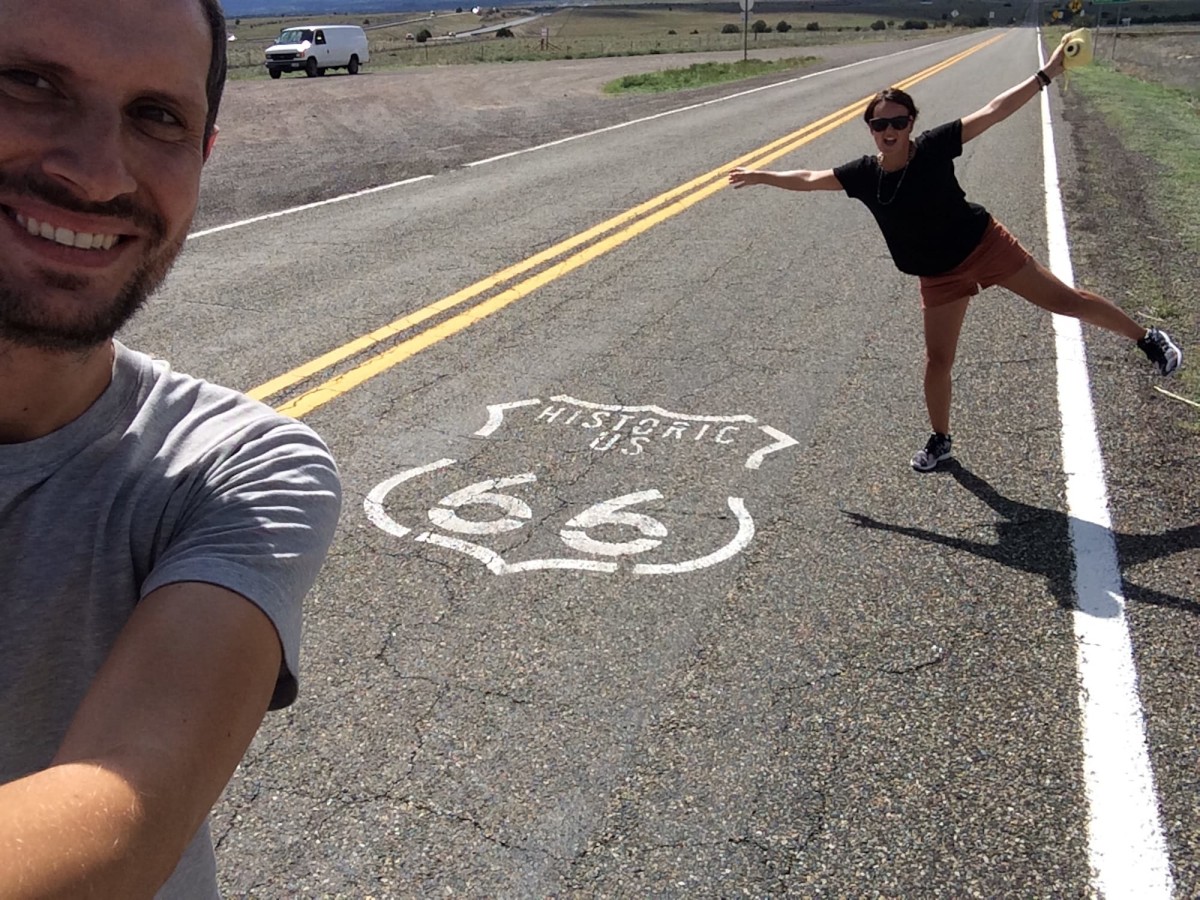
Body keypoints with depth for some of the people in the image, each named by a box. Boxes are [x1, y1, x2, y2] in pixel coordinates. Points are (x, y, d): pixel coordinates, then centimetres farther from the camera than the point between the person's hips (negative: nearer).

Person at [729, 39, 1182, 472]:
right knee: (937, 361, 4)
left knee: (1065, 300, 2)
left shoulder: (933, 146, -16)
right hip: (940, 276, 2)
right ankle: (940, 440, 25)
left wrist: (1047, 73, -19)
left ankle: (1148, 338, 24)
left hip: (985, 244, -2)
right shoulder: (864, 174, -9)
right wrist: (762, 175, 1)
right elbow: (809, 179, 1)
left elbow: (992, 112, -16)